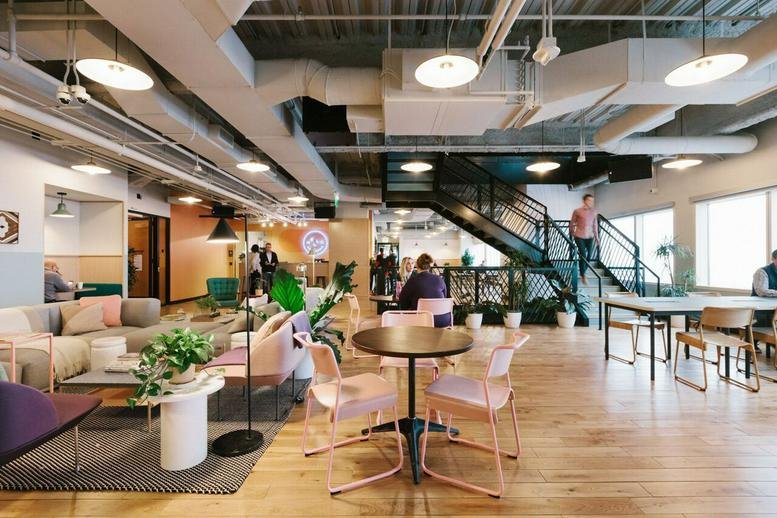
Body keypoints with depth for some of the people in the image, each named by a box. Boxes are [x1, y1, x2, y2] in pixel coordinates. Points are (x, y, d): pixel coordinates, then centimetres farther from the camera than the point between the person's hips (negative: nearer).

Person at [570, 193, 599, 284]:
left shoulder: (594, 212, 3)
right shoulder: (577, 211, -9)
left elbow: (595, 225, 11)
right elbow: (572, 223, 3)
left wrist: (597, 237, 12)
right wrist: (572, 234, 11)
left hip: (589, 237, 4)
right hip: (579, 236, -4)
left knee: (589, 256, 7)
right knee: (583, 256, -9)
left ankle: (583, 272, 31)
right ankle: (583, 276, 5)